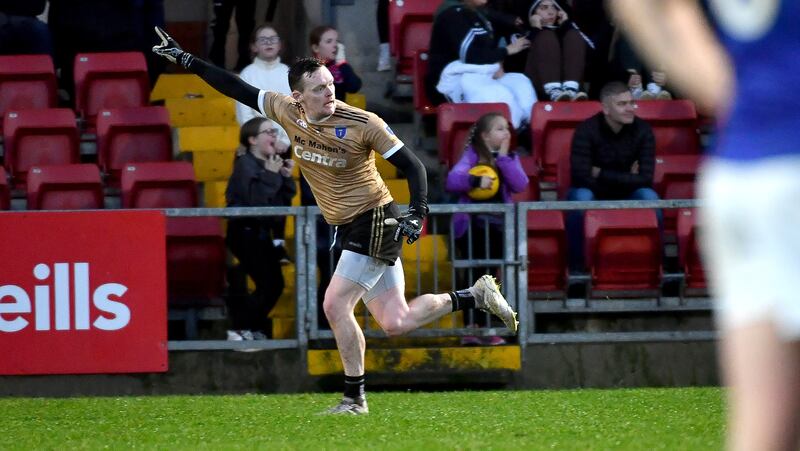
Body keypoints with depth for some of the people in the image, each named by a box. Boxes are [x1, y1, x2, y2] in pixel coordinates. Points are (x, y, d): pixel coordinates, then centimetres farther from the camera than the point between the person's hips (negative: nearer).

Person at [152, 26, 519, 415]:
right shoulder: (287, 113, -1)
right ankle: (476, 296, 21)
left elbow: (411, 165, -11)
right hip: (348, 230, 6)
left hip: (374, 224, -6)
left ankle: (354, 398, -1)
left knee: (335, 305, -13)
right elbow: (236, 89, 6)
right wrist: (186, 60, 3)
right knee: (395, 323, 5)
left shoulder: (363, 124, -16)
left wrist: (417, 214, -21)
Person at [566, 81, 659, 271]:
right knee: (581, 196, -35)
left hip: (627, 197, 2)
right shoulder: (587, 130, -17)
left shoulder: (642, 130, -10)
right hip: (593, 193, -2)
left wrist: (601, 174, -19)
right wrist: (625, 179, -20)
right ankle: (576, 266, -25)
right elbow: (581, 176, -27)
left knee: (649, 196, -28)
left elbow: (645, 179, -17)